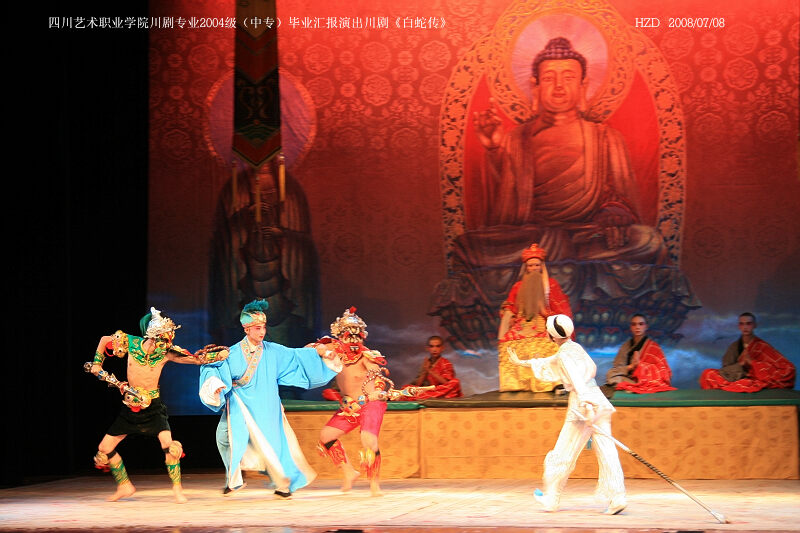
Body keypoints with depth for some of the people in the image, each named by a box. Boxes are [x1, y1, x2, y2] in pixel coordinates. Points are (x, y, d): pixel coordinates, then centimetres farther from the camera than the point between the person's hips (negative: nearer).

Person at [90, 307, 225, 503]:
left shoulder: (166, 353, -12)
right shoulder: (131, 343, -9)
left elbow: (196, 358, -18)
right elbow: (104, 340, 9)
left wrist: (222, 354, -28)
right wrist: (97, 363, 5)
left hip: (153, 407, -2)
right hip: (130, 406, 3)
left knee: (169, 443, -24)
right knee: (104, 449, 4)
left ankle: (177, 488, -7)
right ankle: (124, 486, 25)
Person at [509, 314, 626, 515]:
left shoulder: (564, 355, -7)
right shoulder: (575, 348, 19)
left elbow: (576, 380, -23)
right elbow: (548, 364, 35)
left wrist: (585, 405, -34)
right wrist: (521, 362, 45)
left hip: (583, 404, -8)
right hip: (599, 401, 8)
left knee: (563, 453, 6)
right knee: (606, 452, 1)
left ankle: (551, 498, 18)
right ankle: (616, 498, -8)